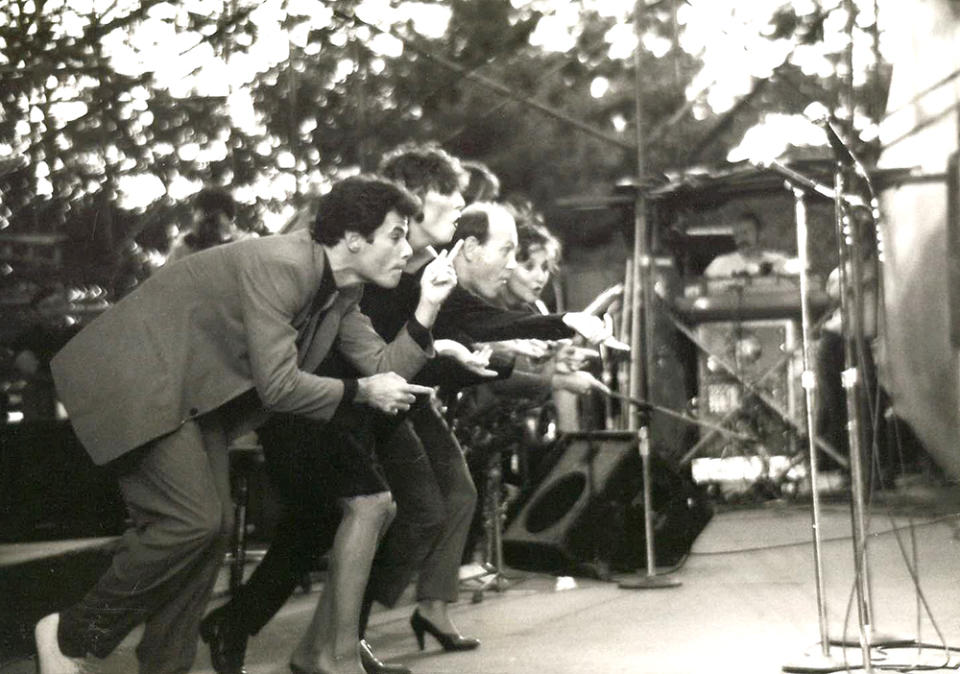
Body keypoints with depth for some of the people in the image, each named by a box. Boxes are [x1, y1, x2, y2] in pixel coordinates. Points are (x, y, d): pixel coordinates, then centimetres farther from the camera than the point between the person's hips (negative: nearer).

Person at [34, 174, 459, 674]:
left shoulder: (341, 292, 4)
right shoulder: (279, 265, -25)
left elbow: (385, 368, 3)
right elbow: (277, 386, -26)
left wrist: (427, 308, -9)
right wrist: (360, 393, -14)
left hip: (195, 394, 10)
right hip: (137, 382, -10)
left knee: (212, 527, 4)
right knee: (192, 521, -16)